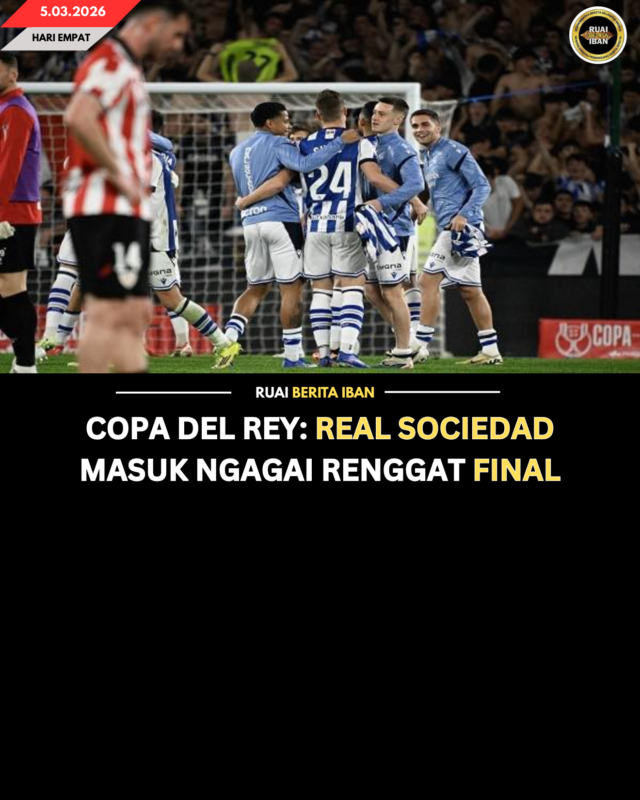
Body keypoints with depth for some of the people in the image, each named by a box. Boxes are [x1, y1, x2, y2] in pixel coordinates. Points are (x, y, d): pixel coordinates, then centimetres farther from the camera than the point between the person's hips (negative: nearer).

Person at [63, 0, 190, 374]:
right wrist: (118, 174, -22)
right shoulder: (111, 62, -11)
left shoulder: (126, 66, 21)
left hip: (127, 209, 10)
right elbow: (78, 118, -27)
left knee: (136, 312, 9)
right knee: (108, 312, -11)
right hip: (107, 207, -10)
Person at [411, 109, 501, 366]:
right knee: (470, 290, 10)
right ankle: (490, 350, 13)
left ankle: (420, 345, -11)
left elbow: (482, 186, -14)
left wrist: (464, 215, -24)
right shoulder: (428, 157, 19)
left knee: (429, 281, -12)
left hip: (462, 226, -10)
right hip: (450, 229, 10)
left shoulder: (453, 151, -9)